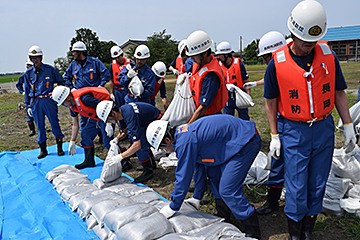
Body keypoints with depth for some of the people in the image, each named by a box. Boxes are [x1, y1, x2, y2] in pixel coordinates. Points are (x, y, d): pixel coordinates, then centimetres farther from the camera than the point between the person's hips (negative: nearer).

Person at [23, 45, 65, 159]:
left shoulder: (50, 69, 2)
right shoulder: (28, 73, 9)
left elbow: (61, 82, 13)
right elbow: (27, 90, 16)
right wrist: (28, 106, 13)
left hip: (49, 100, -2)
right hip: (35, 102, 2)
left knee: (55, 124, -1)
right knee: (40, 126, 6)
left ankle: (60, 148, 10)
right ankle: (43, 150, 17)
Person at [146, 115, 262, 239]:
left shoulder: (184, 142, -21)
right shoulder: (183, 134, 11)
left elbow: (183, 177, -14)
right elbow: (199, 166, 20)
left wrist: (172, 208, 0)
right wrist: (196, 197, 28)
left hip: (247, 141, -11)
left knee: (227, 190, -9)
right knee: (213, 174, 18)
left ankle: (253, 231, 6)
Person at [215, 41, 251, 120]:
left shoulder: (238, 64, -7)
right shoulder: (219, 65, 1)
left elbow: (246, 81, -4)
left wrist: (248, 95, -12)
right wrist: (226, 86, -22)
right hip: (227, 96, 3)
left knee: (244, 118, 8)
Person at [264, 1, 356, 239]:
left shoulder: (328, 56, -2)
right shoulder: (277, 63, -9)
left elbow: (339, 92, 8)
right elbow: (271, 101, 0)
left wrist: (348, 126, 6)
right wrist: (274, 135, -1)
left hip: (324, 130, 3)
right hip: (294, 131, -3)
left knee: (317, 186, 12)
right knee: (297, 189, 2)